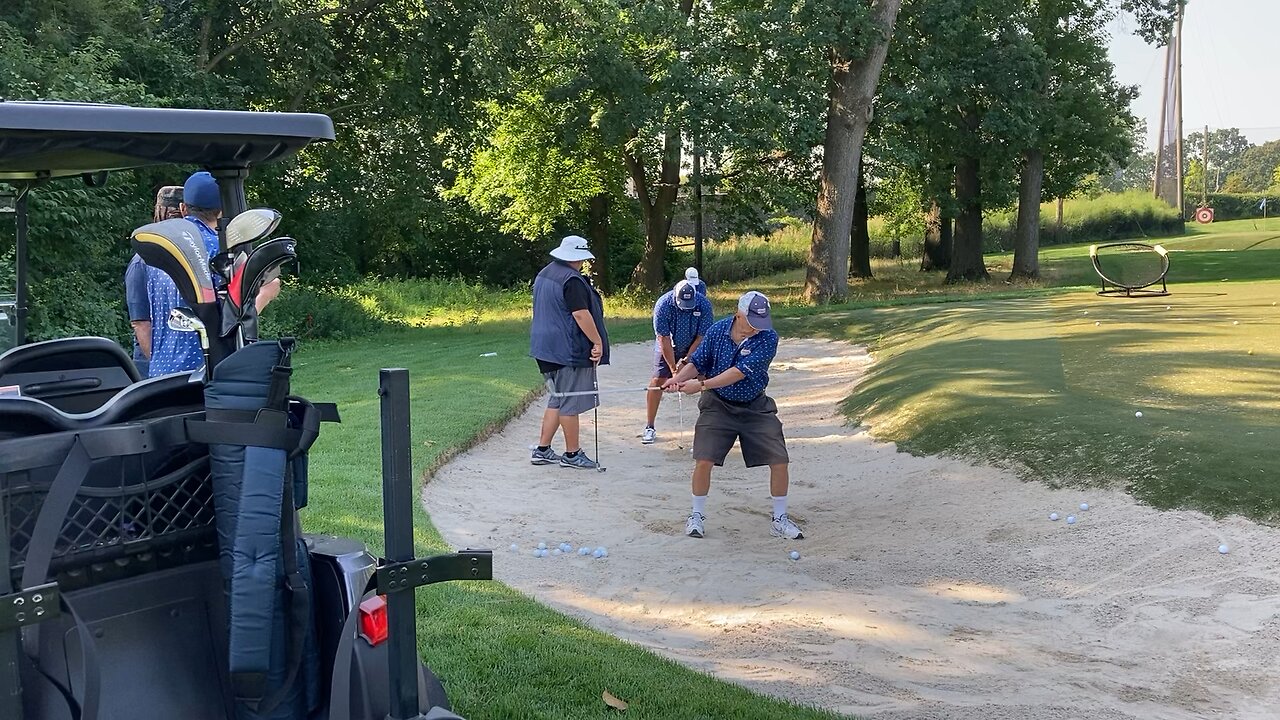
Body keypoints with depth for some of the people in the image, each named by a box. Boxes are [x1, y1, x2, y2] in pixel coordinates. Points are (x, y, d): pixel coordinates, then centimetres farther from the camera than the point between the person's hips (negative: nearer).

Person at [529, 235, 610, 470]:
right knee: (571, 403, -1)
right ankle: (572, 454, 8)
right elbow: (581, 314, -23)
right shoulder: (572, 280, -17)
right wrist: (598, 342, -17)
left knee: (558, 400, 17)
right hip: (569, 350, -10)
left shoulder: (543, 275, 15)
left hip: (546, 347, 10)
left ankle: (542, 450, 18)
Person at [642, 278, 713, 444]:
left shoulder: (704, 304, -25)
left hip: (694, 347, 1)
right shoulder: (663, 305, -28)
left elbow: (702, 337, -17)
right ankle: (649, 427, -1)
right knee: (658, 380, -9)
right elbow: (664, 340, -24)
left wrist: (686, 360, -17)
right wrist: (673, 369, -24)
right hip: (667, 347, -1)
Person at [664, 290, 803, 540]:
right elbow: (696, 363, 0)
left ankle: (779, 519, 15)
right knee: (703, 461, -11)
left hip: (755, 407, 0)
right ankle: (697, 516, 11)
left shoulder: (768, 338, -19)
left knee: (779, 461, -4)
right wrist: (678, 378, -20)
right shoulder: (717, 330, -10)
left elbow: (739, 373, -27)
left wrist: (702, 384, -30)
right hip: (718, 405, 0)